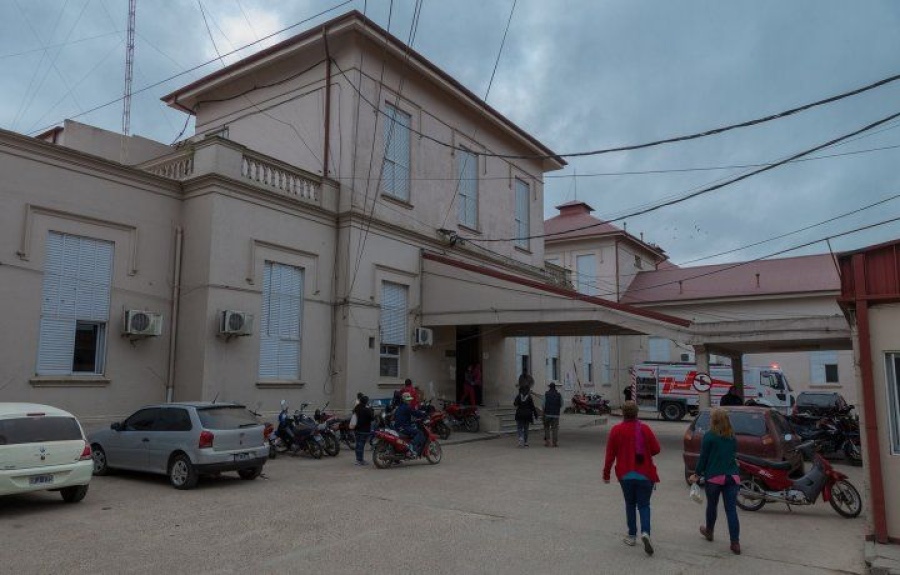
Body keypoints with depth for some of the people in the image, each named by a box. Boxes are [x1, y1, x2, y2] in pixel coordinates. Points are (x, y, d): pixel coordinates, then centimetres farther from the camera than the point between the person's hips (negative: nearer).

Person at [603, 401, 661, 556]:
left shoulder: (616, 430, -6)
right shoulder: (645, 429, -7)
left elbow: (610, 454, -5)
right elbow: (656, 449, -3)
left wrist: (606, 473, 4)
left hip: (625, 474, 0)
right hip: (645, 474, 0)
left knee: (630, 504, 16)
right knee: (644, 505, 7)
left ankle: (632, 536, 19)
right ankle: (645, 532, -14)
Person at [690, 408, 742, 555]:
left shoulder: (709, 436, -8)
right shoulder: (732, 438, 8)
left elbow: (703, 457, -7)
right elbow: (733, 454, 18)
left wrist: (697, 474, 3)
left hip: (714, 477, -3)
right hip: (732, 476, 4)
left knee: (712, 505, 16)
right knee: (731, 510, 2)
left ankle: (709, 532, 37)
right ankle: (735, 543, -3)